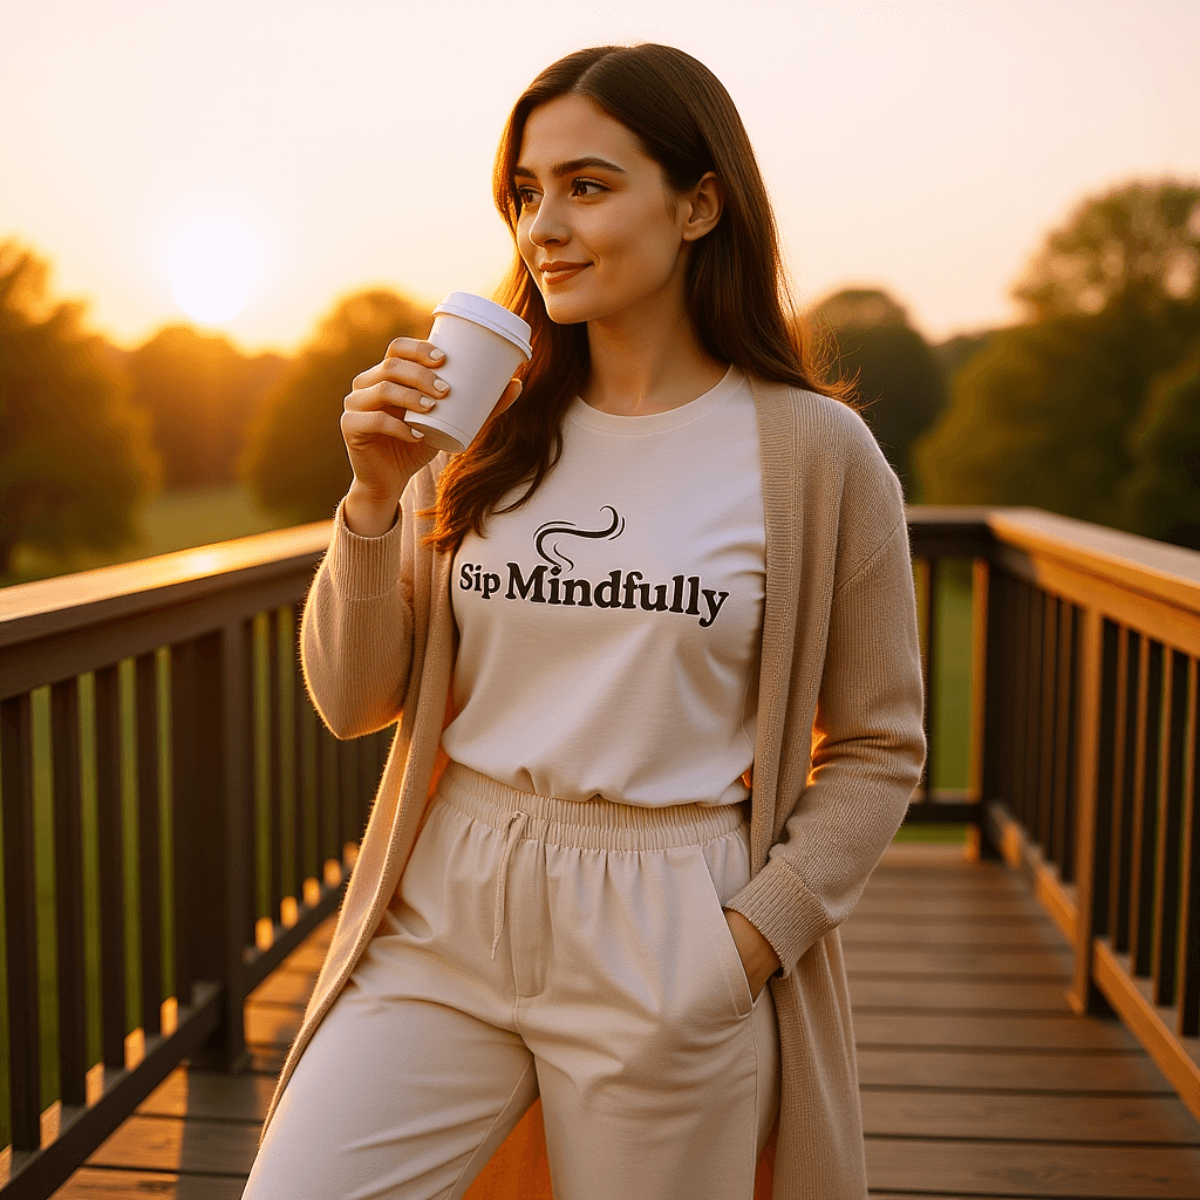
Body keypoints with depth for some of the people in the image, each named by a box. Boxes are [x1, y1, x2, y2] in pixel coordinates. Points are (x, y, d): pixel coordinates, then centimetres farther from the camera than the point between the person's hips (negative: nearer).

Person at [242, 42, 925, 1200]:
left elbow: (879, 747, 2)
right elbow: (353, 702, 6)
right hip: (446, 914, 3)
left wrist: (755, 933, -9)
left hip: (663, 944, -2)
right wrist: (377, 496, -8)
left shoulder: (814, 453, -4)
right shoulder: (482, 430, 4)